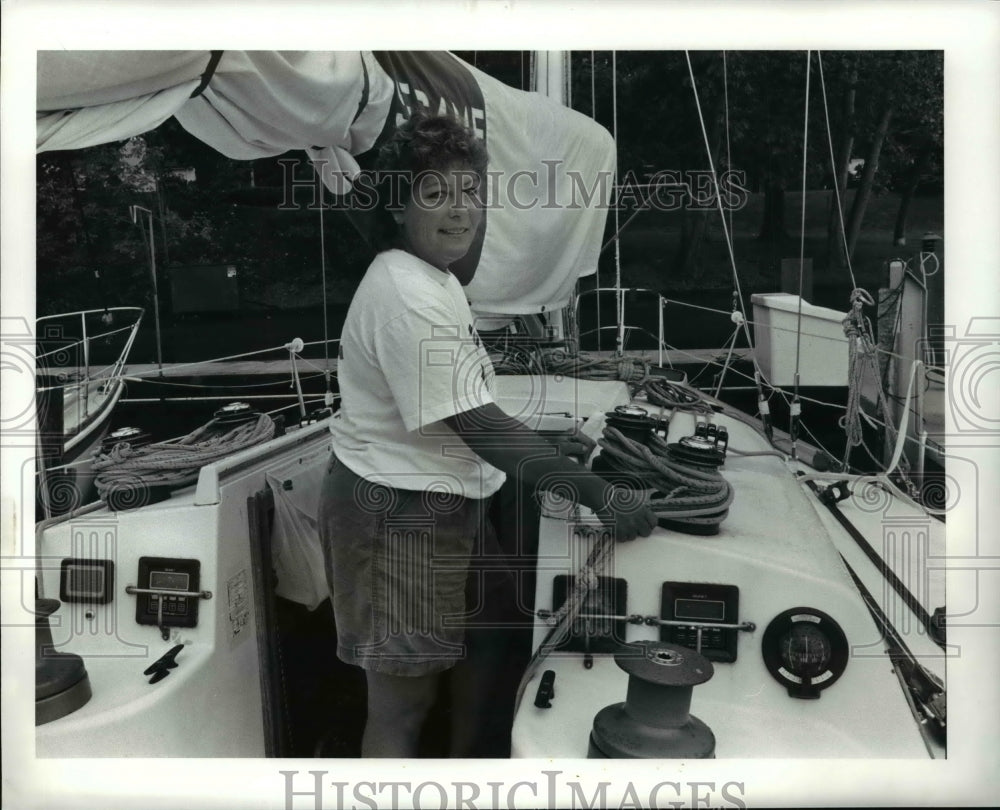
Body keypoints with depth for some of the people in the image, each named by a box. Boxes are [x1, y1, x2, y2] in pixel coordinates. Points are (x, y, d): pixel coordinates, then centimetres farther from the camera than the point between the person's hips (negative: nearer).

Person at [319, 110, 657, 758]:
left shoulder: (438, 280, 11)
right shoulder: (406, 296, -22)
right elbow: (477, 425, -26)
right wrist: (596, 493, -25)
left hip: (445, 504, 10)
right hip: (399, 514, -10)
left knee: (466, 677, 22)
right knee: (402, 699, 5)